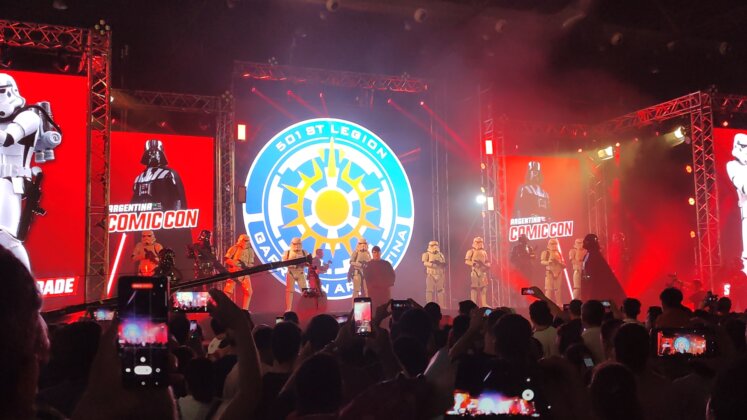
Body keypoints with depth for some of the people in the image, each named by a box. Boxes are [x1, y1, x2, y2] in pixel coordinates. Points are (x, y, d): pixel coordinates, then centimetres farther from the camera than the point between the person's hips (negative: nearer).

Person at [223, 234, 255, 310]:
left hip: (244, 273, 4)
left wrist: (247, 266, -15)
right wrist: (235, 263, -23)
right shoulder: (234, 248, -4)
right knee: (228, 291, -9)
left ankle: (244, 309, 3)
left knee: (248, 291, -7)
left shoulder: (250, 251, 7)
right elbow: (226, 259, -7)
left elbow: (251, 263, 8)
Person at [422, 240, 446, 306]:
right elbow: (425, 263, -12)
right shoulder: (427, 254, 2)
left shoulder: (440, 255, 17)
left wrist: (440, 263, -9)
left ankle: (440, 306, 9)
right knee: (430, 290, -7)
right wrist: (432, 263, -25)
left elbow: (444, 264, 12)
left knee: (440, 290, 4)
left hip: (439, 275, 4)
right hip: (430, 275, -4)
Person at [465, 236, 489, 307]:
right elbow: (466, 261, -7)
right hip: (474, 271, -6)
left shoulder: (484, 252, 17)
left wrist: (486, 265, -1)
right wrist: (474, 263, -20)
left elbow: (487, 262, 21)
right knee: (474, 287, -7)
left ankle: (484, 304, 9)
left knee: (484, 287, 4)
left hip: (483, 271, 6)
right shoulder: (471, 252, -1)